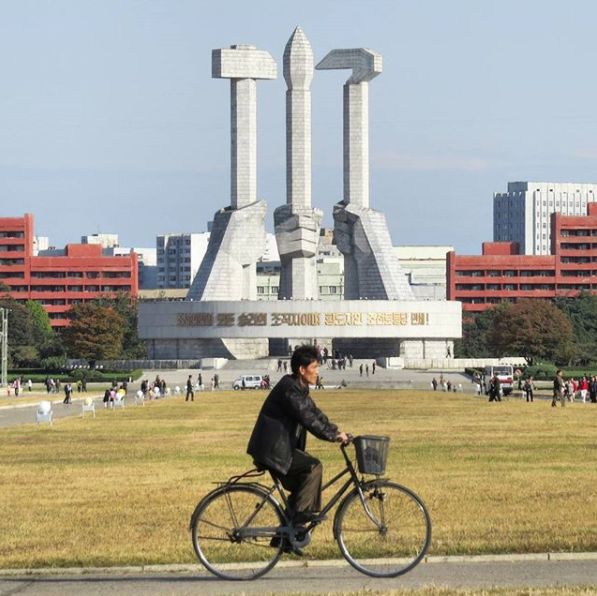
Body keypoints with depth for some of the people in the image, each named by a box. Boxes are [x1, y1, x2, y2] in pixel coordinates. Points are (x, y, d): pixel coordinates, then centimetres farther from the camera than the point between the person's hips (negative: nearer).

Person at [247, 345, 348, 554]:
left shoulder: (299, 389, 15)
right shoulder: (289, 389, -19)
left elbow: (315, 413, 17)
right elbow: (307, 418, -26)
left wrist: (337, 431, 5)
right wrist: (333, 436, -24)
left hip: (282, 447, 11)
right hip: (272, 449, -11)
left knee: (300, 488, 11)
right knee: (313, 467, -20)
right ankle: (300, 513, -14)